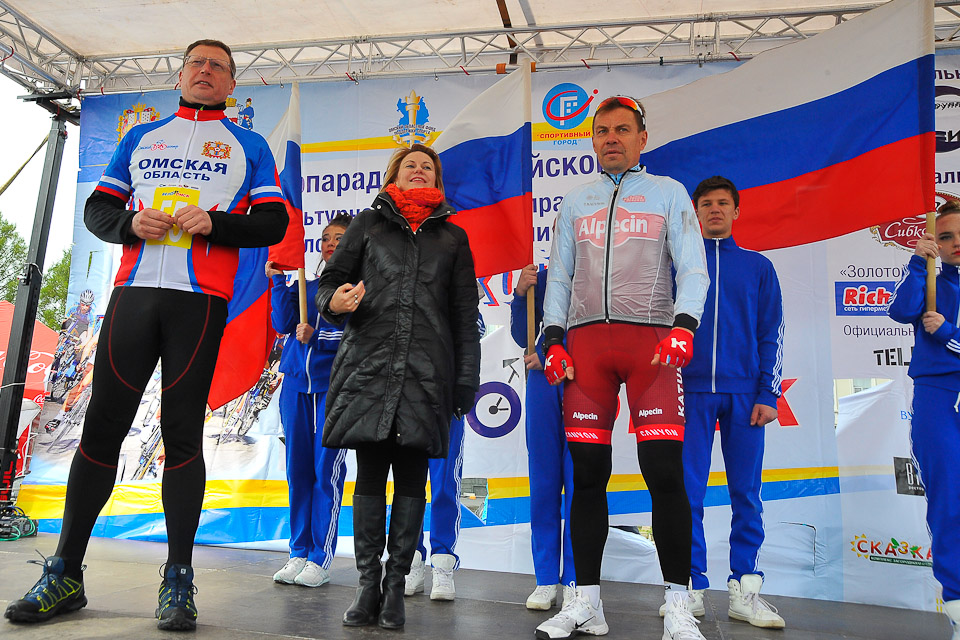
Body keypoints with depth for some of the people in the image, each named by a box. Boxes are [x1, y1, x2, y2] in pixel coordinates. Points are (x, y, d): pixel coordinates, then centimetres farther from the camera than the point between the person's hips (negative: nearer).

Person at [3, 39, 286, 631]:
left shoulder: (248, 146, 15)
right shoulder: (141, 137, 22)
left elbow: (274, 223, 6)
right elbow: (97, 208, 19)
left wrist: (213, 222, -10)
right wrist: (131, 223, -3)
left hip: (200, 298, -2)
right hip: (134, 290, 3)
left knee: (183, 432, -4)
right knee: (103, 423, 1)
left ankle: (178, 581, 3)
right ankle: (65, 574, 12)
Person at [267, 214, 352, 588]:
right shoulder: (304, 287, 17)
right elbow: (283, 324, 4)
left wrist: (316, 336, -13)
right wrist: (279, 279, 2)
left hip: (335, 385, -4)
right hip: (297, 382, 5)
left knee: (326, 469, -5)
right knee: (298, 468, 6)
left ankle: (321, 558, 4)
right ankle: (299, 553, 16)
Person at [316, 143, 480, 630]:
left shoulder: (453, 238, 17)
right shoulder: (368, 224, 15)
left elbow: (464, 316, 14)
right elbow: (330, 280, 14)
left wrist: (466, 381, 6)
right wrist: (335, 302, -11)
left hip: (427, 371, 1)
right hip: (368, 363, 0)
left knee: (411, 476, 1)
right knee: (370, 473, 0)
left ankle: (396, 586, 10)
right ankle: (368, 584, 9)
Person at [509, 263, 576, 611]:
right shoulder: (542, 276, 15)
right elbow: (522, 336, 15)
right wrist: (521, 294, 1)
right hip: (544, 381, 4)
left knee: (578, 482, -2)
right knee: (543, 482, 5)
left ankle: (574, 582, 9)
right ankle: (546, 580, 14)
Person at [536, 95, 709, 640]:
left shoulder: (669, 194, 14)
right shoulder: (576, 203, 21)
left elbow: (692, 269, 5)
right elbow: (559, 277, 18)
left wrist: (683, 327, -12)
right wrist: (553, 341, 5)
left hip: (651, 339, -2)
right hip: (586, 339, 3)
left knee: (664, 470, -10)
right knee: (588, 472, 2)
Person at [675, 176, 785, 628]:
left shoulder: (758, 266, 14)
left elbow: (772, 334, 9)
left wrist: (768, 393, -1)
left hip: (744, 394, 1)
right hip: (691, 391, -1)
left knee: (746, 493, 2)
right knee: (687, 492, -1)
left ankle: (744, 590, 11)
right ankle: (692, 587, 9)